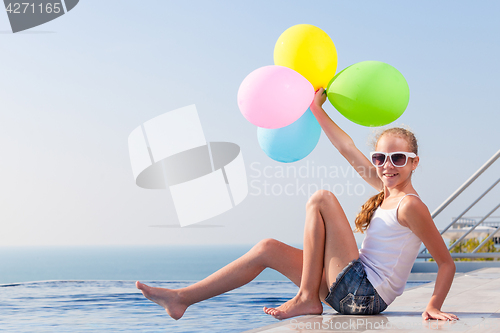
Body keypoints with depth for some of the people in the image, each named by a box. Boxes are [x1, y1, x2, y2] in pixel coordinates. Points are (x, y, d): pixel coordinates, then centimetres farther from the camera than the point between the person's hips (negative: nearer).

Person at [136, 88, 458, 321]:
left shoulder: (410, 205, -10)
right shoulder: (387, 191, 13)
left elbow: (447, 262, -12)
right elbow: (348, 150, 17)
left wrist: (434, 306, -22)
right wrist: (317, 108, 19)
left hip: (365, 294, -9)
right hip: (349, 293, 9)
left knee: (321, 199, -14)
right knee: (268, 248, 10)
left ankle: (306, 298, -12)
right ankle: (182, 298, 11)